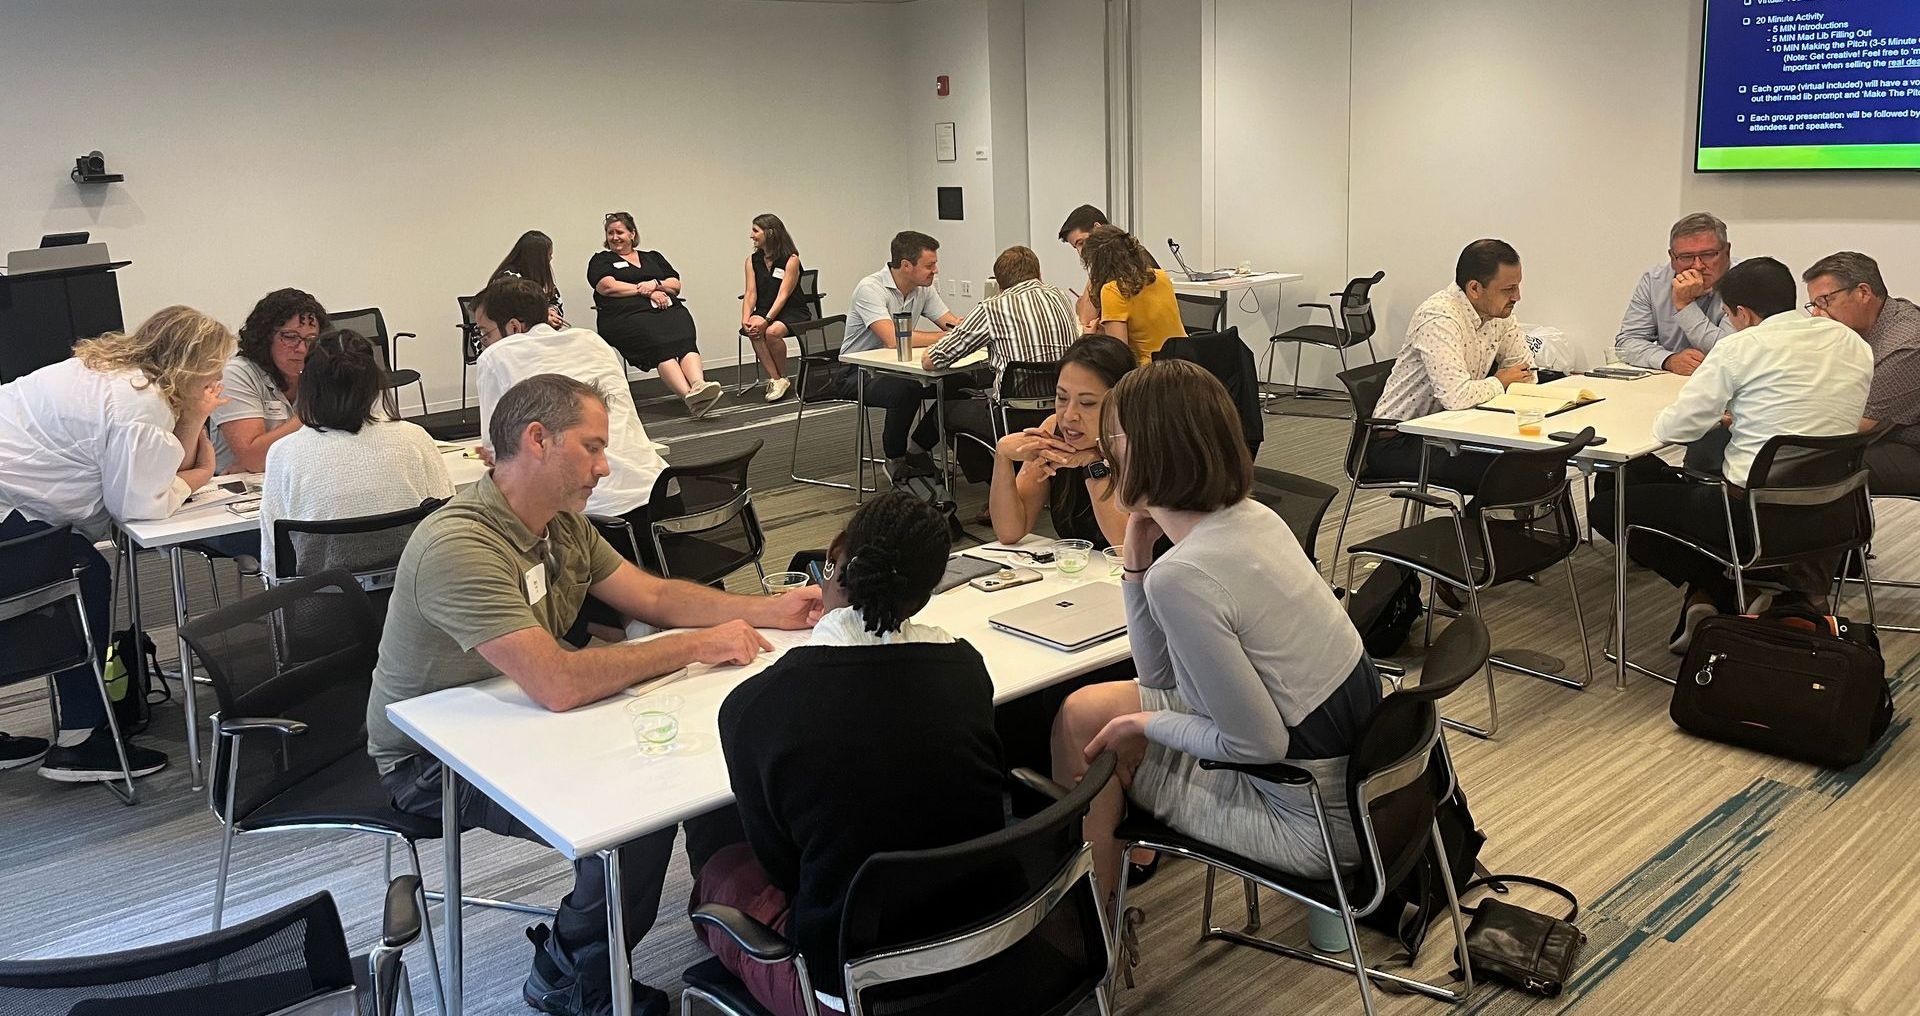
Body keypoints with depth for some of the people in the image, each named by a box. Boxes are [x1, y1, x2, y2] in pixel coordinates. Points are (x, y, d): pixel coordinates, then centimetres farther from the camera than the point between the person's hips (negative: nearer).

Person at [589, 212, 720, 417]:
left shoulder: (653, 257, 31)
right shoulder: (601, 260, 22)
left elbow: (676, 285, 21)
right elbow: (608, 287, 3)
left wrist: (655, 284, 0)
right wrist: (646, 291, -1)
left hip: (668, 309, 3)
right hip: (628, 314, -3)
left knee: (685, 340, -32)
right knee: (660, 344, -35)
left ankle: (699, 384, -57)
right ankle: (688, 395, -55)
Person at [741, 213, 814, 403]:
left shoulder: (791, 259, -8)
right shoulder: (752, 260, 9)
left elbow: (783, 295, -16)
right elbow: (750, 293, 1)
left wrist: (767, 320, -28)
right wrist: (745, 319, -17)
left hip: (793, 311, -4)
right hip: (764, 311, 4)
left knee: (772, 332, -35)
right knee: (753, 331, -30)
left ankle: (783, 378, -10)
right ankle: (775, 380, -25)